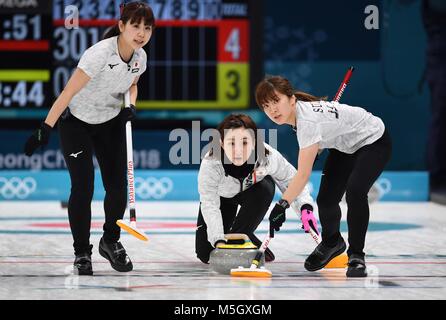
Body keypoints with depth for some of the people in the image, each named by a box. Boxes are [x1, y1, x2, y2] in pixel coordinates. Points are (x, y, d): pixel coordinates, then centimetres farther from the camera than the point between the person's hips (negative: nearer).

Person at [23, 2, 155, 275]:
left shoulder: (140, 57, -10)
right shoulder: (100, 53, -31)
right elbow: (69, 92, -32)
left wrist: (130, 106, -9)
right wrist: (46, 128, -37)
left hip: (111, 123, 5)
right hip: (76, 122, -5)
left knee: (118, 186, 0)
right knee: (83, 187, -12)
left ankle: (111, 242, 26)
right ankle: (82, 253, 4)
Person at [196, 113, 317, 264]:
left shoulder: (268, 157, -37)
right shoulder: (210, 164, -41)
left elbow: (291, 180, -21)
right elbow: (209, 205, -39)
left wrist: (305, 207, -37)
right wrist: (218, 240, -51)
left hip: (251, 191, 1)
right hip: (222, 197, -1)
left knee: (265, 188, -35)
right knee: (206, 254, -11)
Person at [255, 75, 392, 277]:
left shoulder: (308, 121, -37)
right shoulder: (298, 110, -11)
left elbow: (303, 174, -39)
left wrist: (281, 205, -41)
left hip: (373, 141, -8)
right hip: (344, 145, 9)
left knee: (354, 192, -30)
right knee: (326, 199, -1)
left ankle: (356, 256, -14)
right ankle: (332, 242, 29)